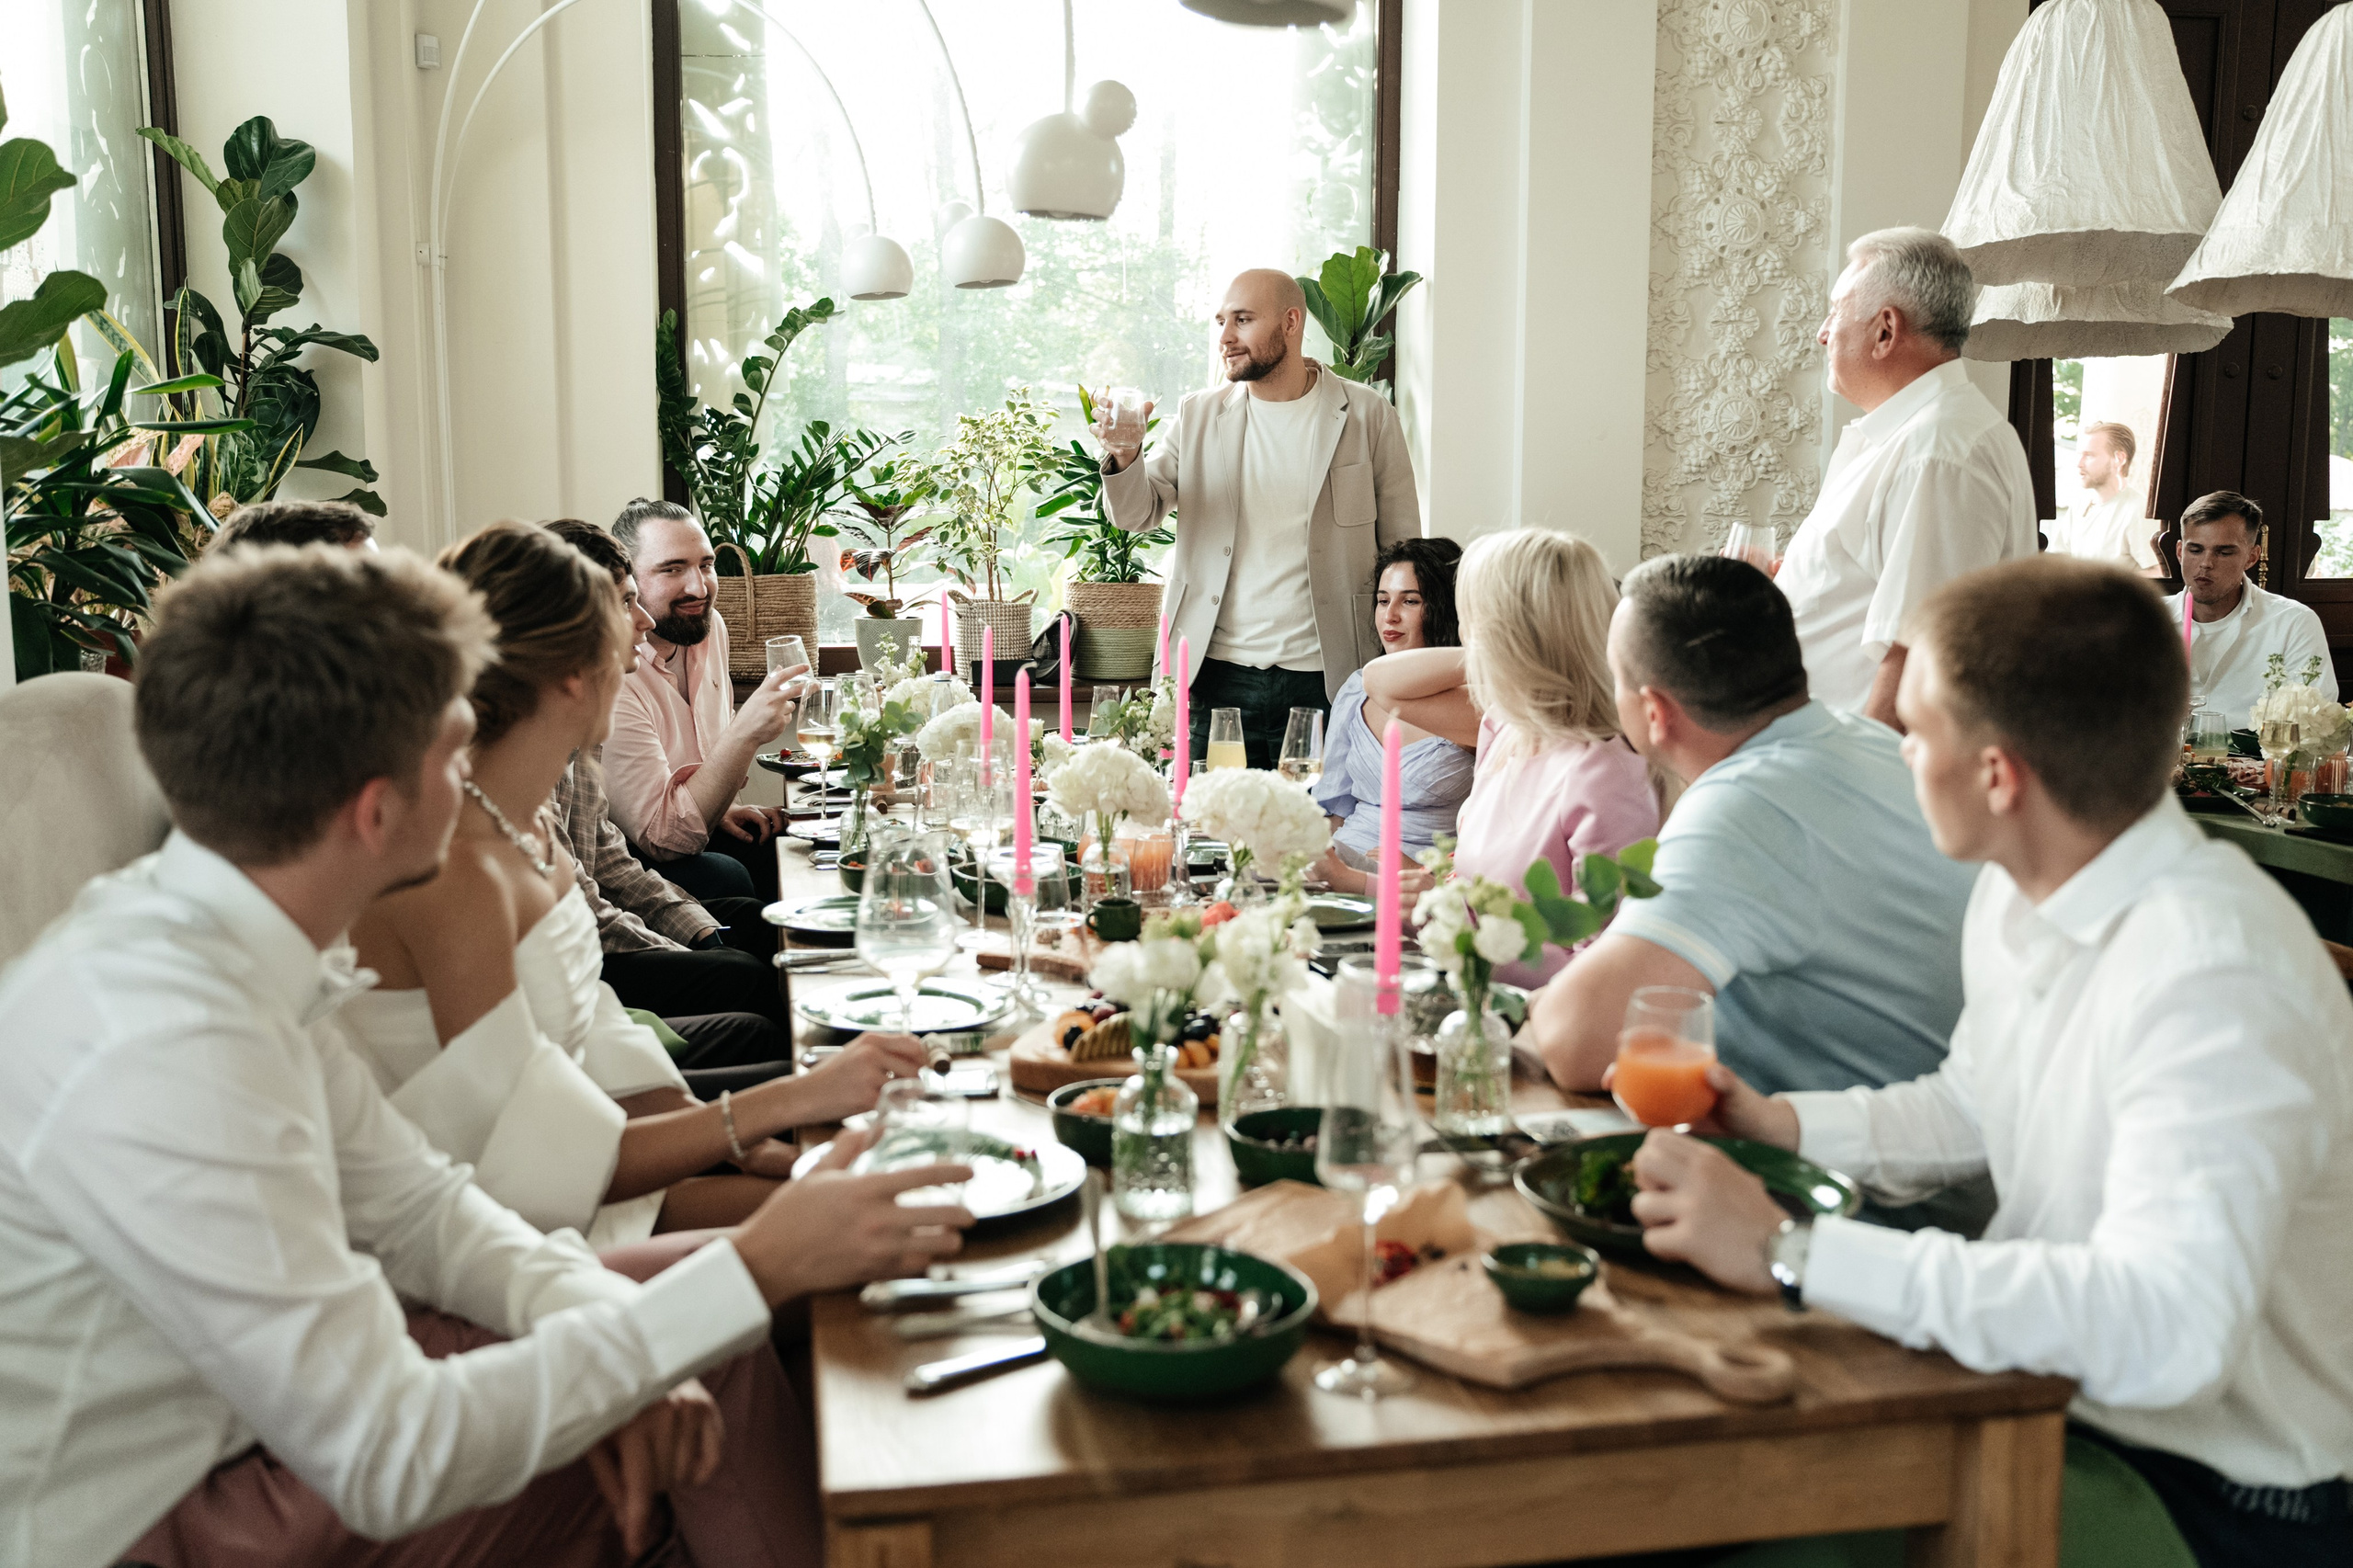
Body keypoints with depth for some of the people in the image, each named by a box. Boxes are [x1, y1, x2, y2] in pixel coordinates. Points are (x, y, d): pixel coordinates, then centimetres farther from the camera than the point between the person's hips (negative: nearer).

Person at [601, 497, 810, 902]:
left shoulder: (710, 627, 2)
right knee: (725, 875, -30)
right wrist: (746, 732, -37)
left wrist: (720, 809, 3)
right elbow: (663, 838, -28)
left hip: (697, 827, 8)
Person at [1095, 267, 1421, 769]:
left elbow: (1402, 548, 5)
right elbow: (1138, 514, 5)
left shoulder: (1367, 415, 3)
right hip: (1217, 677, 2)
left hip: (1326, 680, -2)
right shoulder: (1199, 414, 9)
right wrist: (1124, 455, -17)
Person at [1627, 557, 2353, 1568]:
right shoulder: (2016, 891, 1)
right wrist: (1779, 1123, 2)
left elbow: (2168, 1326, -39)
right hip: (2058, 1398, 8)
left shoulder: (2213, 976, -28)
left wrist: (1793, 1254, -37)